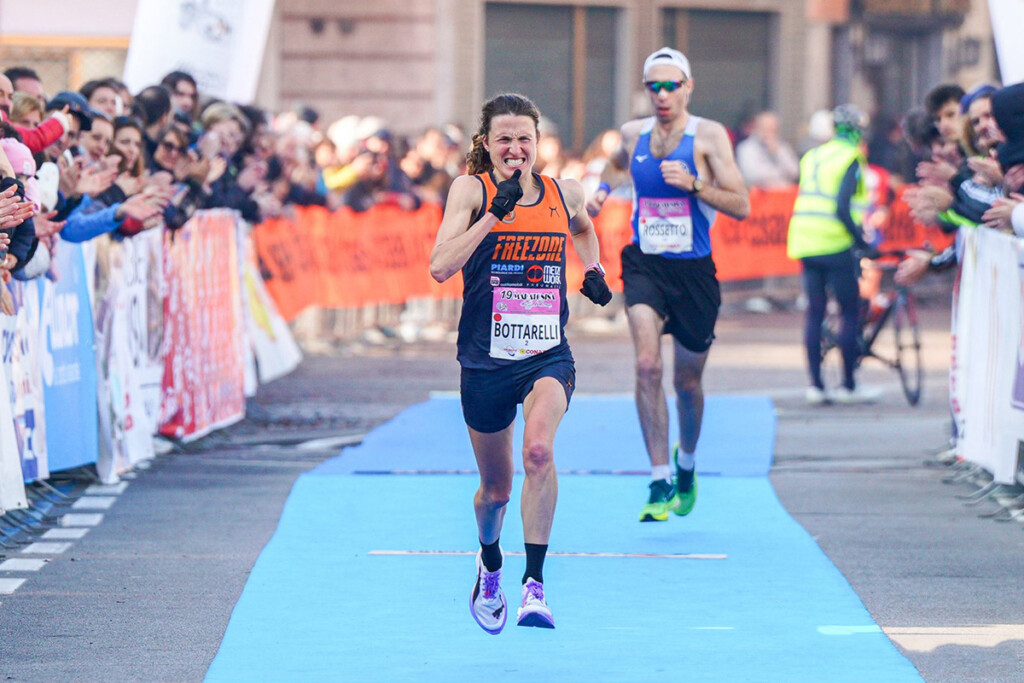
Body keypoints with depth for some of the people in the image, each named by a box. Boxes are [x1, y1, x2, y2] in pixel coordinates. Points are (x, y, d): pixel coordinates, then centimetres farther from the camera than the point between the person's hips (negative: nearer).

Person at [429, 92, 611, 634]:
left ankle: (535, 582, -25)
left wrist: (594, 270, 11)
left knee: (539, 448, -29)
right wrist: (495, 212, -26)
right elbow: (440, 267, -21)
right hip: (486, 360, -1)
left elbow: (583, 227, 30)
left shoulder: (564, 194, 4)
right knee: (495, 488, 13)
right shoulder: (471, 190, -6)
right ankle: (489, 565, 46)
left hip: (548, 355, 1)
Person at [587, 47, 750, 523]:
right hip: (645, 265, 1)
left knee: (687, 381, 12)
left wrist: (693, 183, -23)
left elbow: (741, 206, -11)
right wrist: (602, 188, 12)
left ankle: (686, 462, 43)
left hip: (694, 269, -1)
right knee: (647, 366, -21)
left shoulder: (708, 136, -6)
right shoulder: (633, 134, 5)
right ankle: (660, 483, -19)